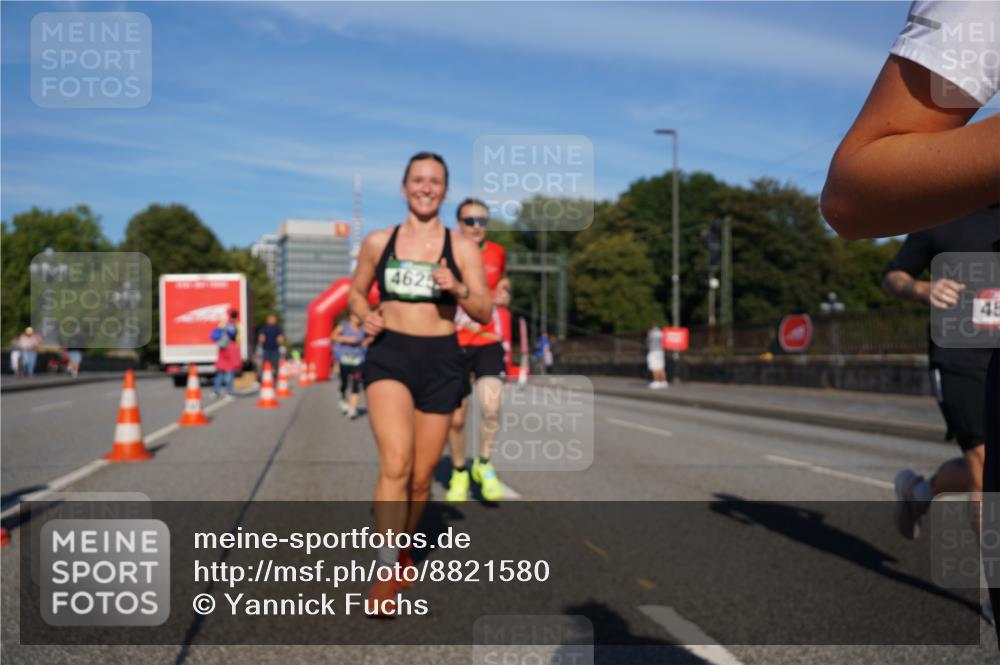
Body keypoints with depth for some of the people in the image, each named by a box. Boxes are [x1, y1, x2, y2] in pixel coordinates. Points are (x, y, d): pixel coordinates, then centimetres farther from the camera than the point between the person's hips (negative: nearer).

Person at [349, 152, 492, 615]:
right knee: (396, 463, -21)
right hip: (388, 355, -1)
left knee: (422, 476, 8)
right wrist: (365, 315, -4)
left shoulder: (462, 248, 4)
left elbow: (484, 313, 2)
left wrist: (457, 288, -17)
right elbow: (357, 293, 18)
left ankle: (402, 547, 35)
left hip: (441, 361, 1)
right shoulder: (377, 242, 7)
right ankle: (386, 571, -14)